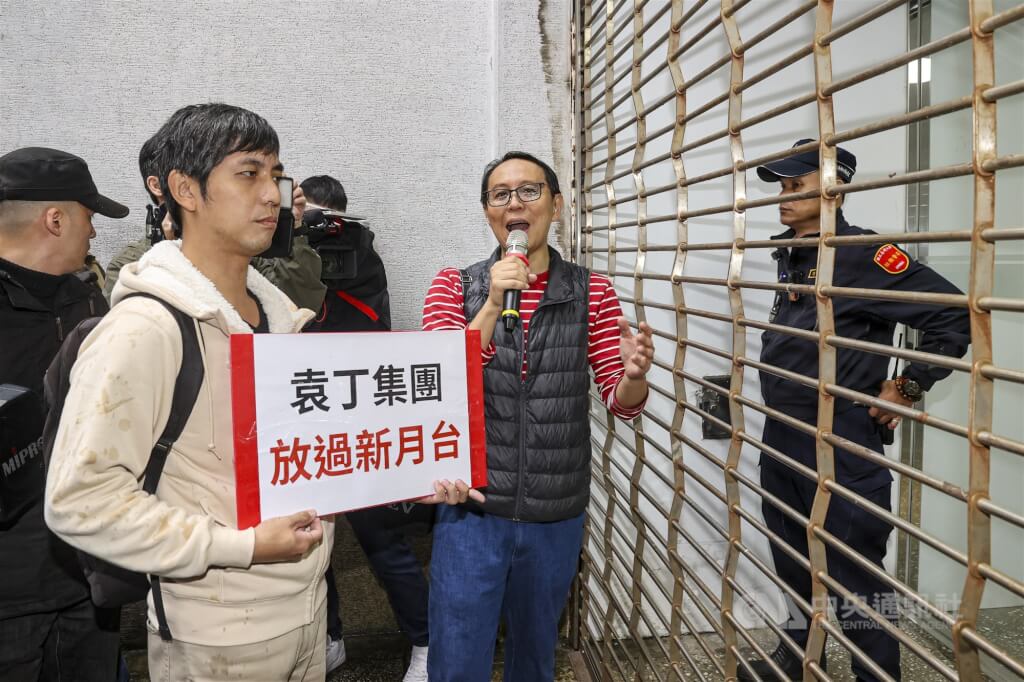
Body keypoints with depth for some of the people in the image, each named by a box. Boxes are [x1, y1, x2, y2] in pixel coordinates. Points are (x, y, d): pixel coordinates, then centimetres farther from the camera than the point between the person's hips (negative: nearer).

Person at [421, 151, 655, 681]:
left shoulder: (593, 294, -2)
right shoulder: (454, 287, -3)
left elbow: (622, 403, -4)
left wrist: (635, 374, -27)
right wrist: (492, 305, -25)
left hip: (557, 517, 2)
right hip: (471, 511, -1)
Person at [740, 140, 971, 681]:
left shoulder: (862, 253, -15)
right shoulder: (791, 255, 10)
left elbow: (954, 314, -18)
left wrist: (907, 388, -14)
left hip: (841, 441, -8)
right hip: (780, 433, 9)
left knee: (853, 569, 3)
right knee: (791, 555, 21)